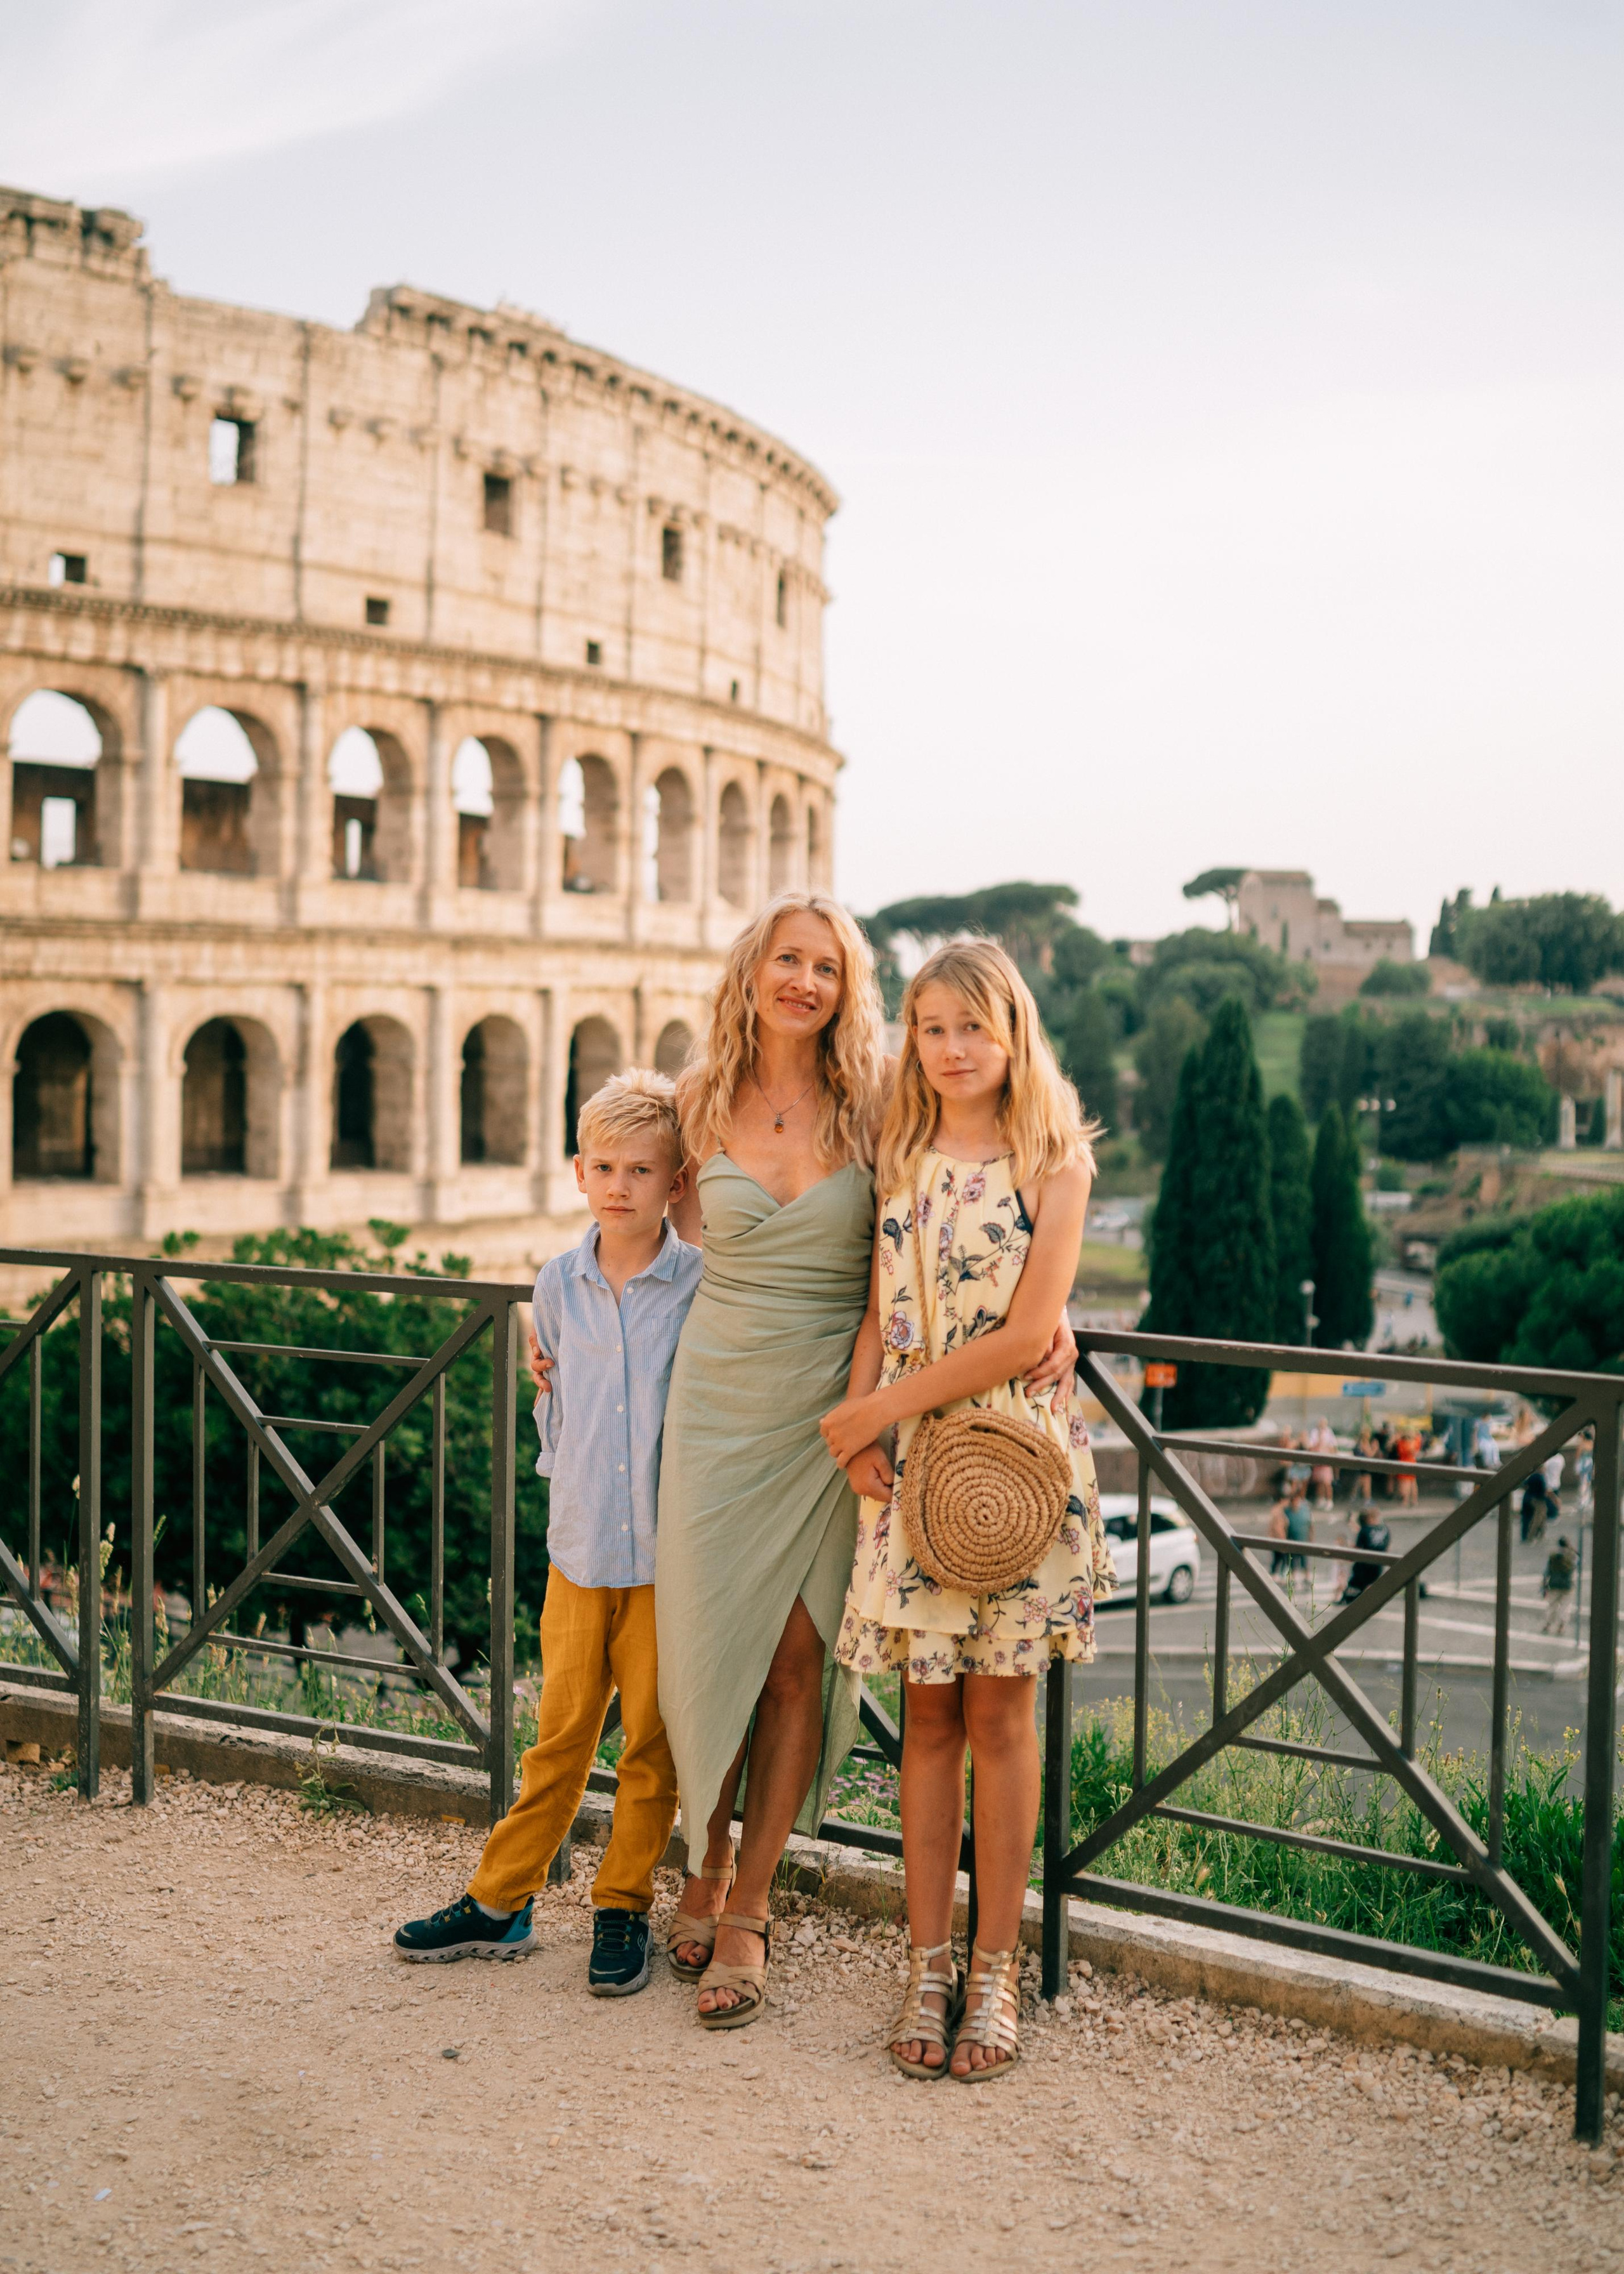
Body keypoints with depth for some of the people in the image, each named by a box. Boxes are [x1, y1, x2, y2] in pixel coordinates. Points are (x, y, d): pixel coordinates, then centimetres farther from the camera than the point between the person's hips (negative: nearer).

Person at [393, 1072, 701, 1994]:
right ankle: (501, 1900, 24)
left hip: (670, 1552, -2)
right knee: (561, 1735, 11)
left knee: (653, 1743, 7)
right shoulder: (559, 1286, 4)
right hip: (580, 1546, 3)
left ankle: (624, 1908, 22)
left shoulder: (705, 1286, -6)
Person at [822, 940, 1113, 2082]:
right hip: (909, 1461, 3)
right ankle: (929, 1963, 18)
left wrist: (888, 1404, -9)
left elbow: (1026, 1335, -11)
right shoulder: (901, 1159, 9)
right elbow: (879, 1310, 10)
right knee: (929, 1715, 8)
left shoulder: (1055, 1163, -4)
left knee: (998, 1711, 3)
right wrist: (859, 1424, -6)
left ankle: (995, 1969, 16)